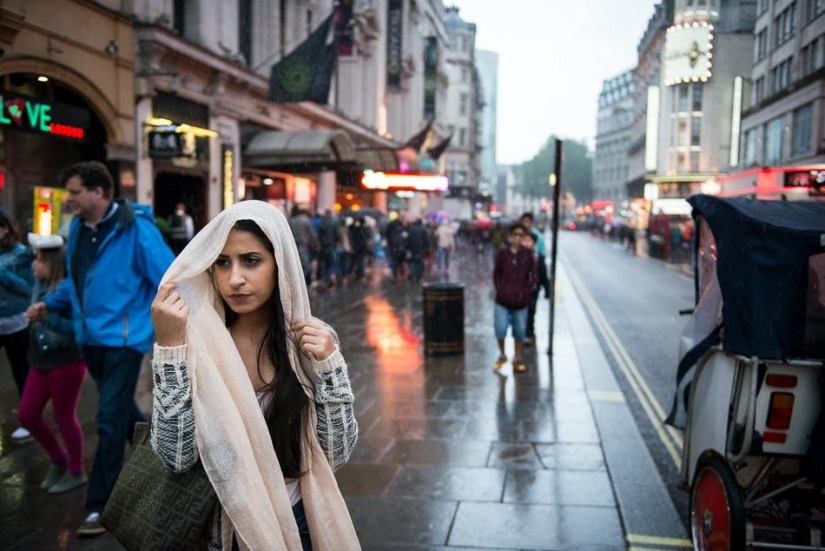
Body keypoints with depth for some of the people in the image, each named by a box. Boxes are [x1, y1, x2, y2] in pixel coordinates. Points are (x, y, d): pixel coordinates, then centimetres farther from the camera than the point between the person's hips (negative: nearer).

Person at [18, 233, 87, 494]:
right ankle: (58, 459, 31)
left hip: (67, 361, -8)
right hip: (42, 360, 8)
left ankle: (76, 472, 22)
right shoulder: (40, 284, 2)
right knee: (26, 414, 12)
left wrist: (47, 318, -25)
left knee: (64, 417, 4)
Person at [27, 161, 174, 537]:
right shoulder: (78, 229, 6)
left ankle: (100, 505, 9)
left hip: (123, 337, -8)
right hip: (90, 336, 8)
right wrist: (49, 304, 7)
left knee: (110, 419, -4)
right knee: (120, 410, 21)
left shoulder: (135, 227, -16)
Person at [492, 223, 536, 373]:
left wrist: (526, 292, -4)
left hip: (521, 301, 0)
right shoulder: (502, 253, 2)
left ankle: (517, 359, 22)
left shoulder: (528, 255, 1)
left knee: (520, 331, 7)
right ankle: (502, 355, 20)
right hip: (503, 300, 0)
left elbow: (533, 276, 5)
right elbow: (496, 273, 8)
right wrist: (500, 290, -1)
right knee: (500, 330, -4)